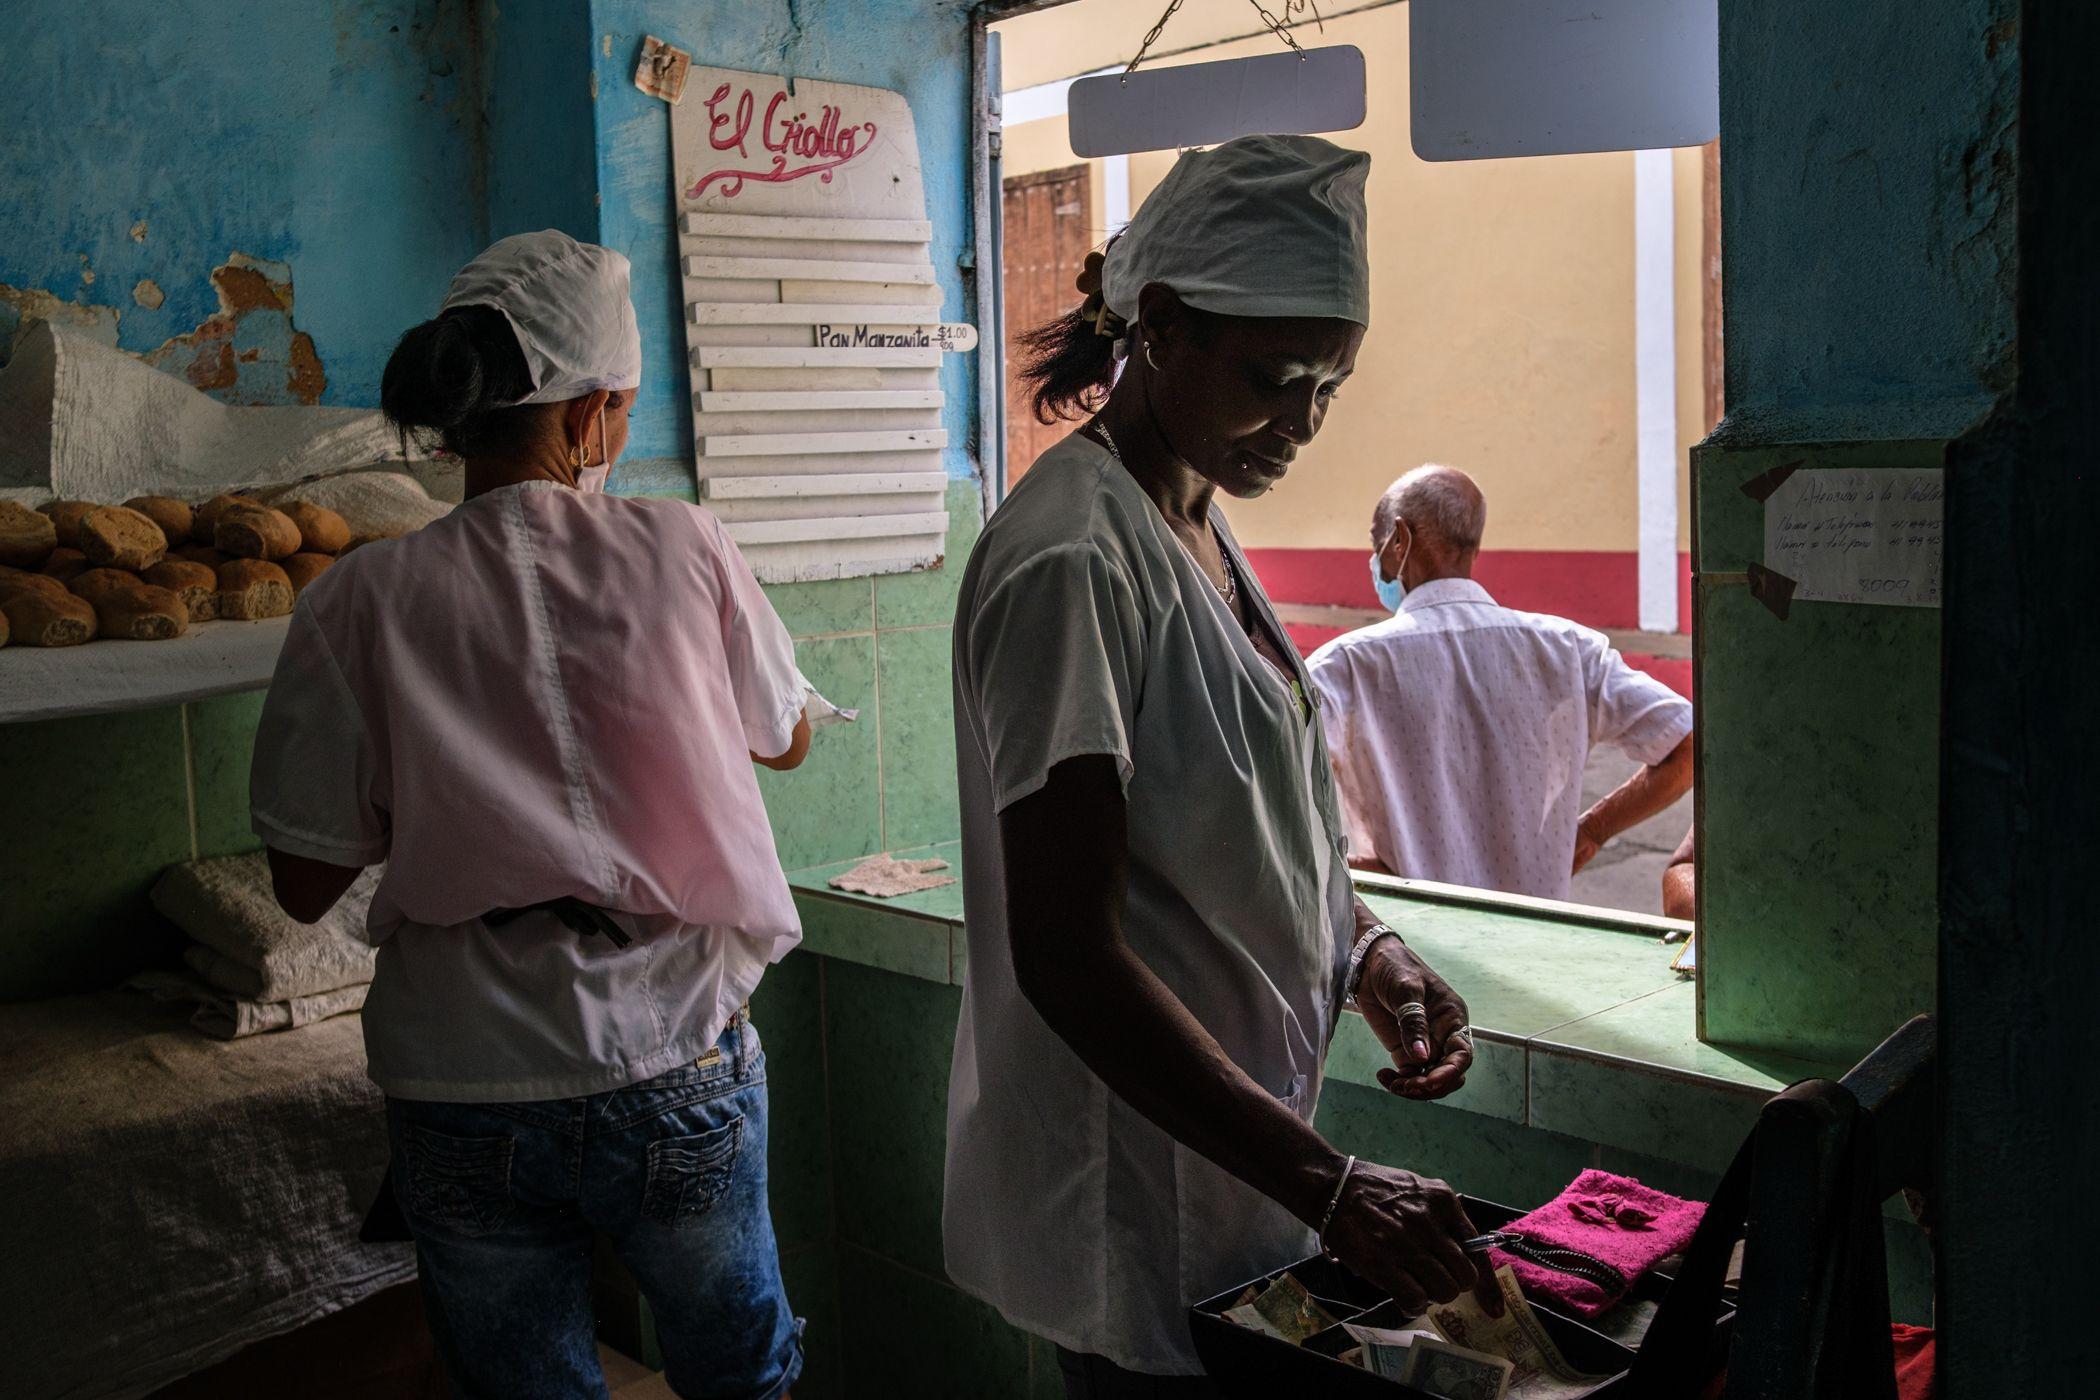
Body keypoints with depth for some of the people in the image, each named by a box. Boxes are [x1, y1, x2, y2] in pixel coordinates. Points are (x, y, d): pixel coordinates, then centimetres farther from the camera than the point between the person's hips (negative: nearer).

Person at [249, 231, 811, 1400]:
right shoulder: (683, 547, -10)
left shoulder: (363, 604, -11)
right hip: (680, 1072, 0)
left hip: (467, 1095, 1)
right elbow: (788, 739, 8)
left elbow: (306, 884, -4)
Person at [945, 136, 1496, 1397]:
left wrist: (1364, 945, -1)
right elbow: (1066, 957, -26)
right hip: (1134, 1188, -9)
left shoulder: (1197, 529, 8)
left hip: (1238, 1151, 9)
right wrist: (1329, 1185, -26)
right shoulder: (1074, 561, -22)